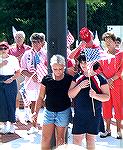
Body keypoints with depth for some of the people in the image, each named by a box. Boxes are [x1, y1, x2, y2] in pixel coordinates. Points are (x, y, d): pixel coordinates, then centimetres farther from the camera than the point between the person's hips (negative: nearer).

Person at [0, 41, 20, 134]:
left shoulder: (13, 59, -1)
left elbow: (18, 73, 0)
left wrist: (12, 79, -14)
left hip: (11, 83, -3)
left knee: (11, 103, -2)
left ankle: (12, 124, 8)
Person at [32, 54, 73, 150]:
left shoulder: (69, 79, -6)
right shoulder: (46, 79, -3)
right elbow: (41, 97, 4)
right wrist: (36, 112, -1)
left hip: (63, 112, -1)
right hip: (49, 112, 2)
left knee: (60, 139, 9)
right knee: (45, 138, 1)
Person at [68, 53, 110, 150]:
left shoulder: (100, 79, -4)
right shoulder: (77, 77, 4)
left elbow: (107, 97, -5)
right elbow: (70, 95, 0)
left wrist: (96, 95, -23)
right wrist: (79, 86, -16)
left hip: (94, 115, -2)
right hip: (79, 114, 2)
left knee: (91, 139, 7)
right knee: (77, 139, 1)